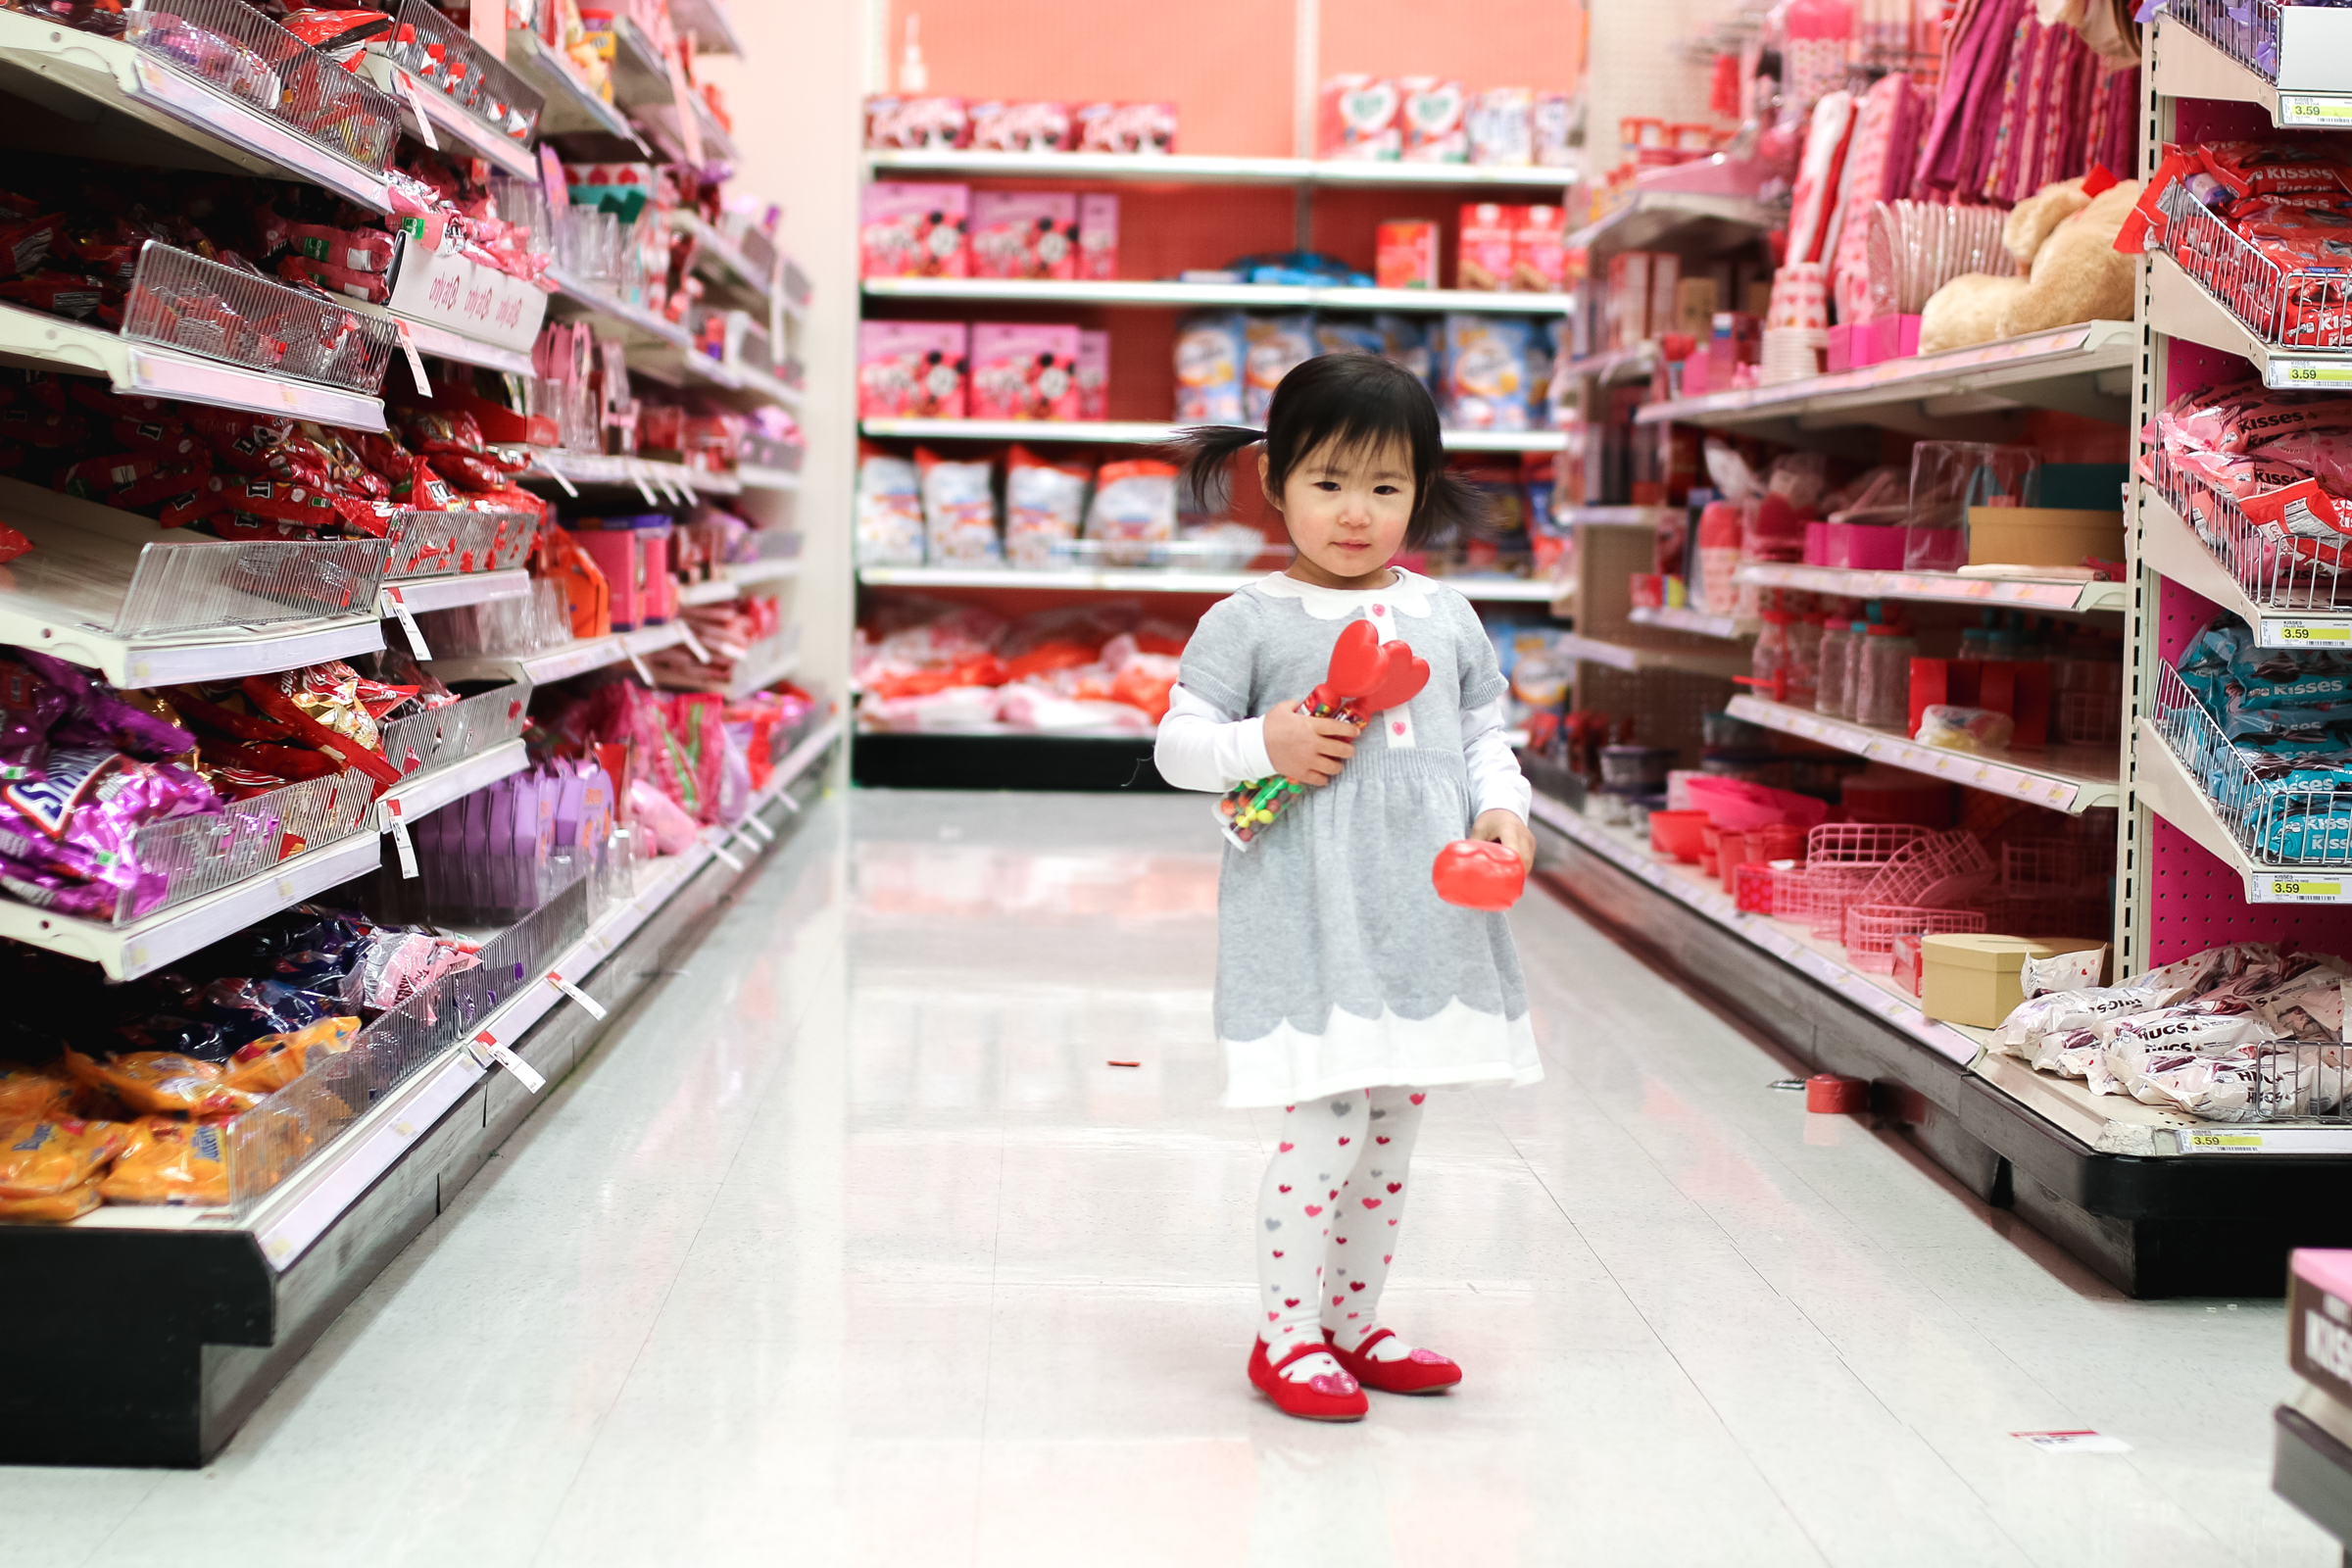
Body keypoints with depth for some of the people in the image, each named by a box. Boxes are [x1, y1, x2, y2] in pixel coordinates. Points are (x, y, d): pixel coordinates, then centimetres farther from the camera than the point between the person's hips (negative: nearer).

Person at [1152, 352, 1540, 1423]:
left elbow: (1485, 734, 16)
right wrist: (1263, 747, -18)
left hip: (1424, 910, 5)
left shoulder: (1445, 617, 10)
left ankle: (1352, 1323, 28)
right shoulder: (1248, 622, -3)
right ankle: (1284, 1335, 9)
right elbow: (1178, 744, -1)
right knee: (1327, 1125, -8)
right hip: (1307, 920, -5)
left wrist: (1503, 809, -2)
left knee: (1392, 1131, 13)